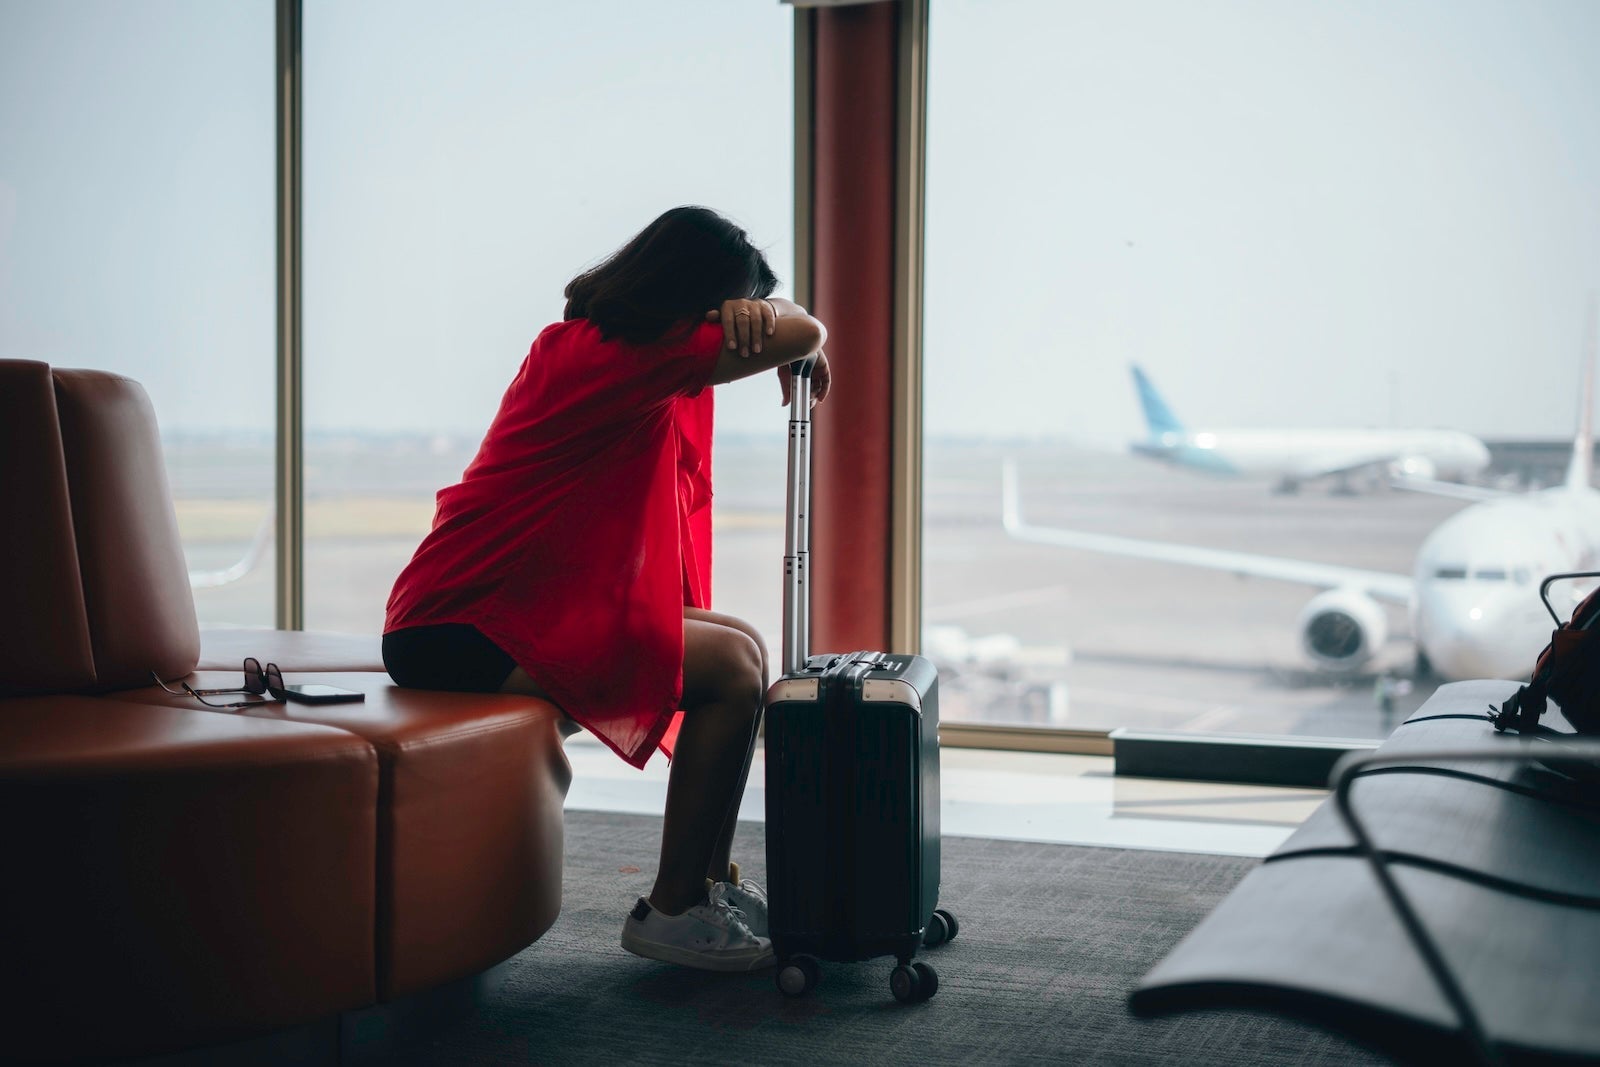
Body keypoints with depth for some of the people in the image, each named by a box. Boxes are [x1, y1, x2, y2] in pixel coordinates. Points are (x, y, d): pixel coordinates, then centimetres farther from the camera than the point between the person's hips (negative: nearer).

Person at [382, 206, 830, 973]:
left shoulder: (590, 343, 12)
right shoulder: (608, 356, -19)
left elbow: (756, 315, 21)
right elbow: (803, 333, -19)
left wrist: (744, 309, -3)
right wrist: (806, 353, 5)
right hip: (460, 637, -10)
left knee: (741, 644, 9)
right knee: (733, 667, -14)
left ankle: (712, 886, 14)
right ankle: (672, 911, -4)